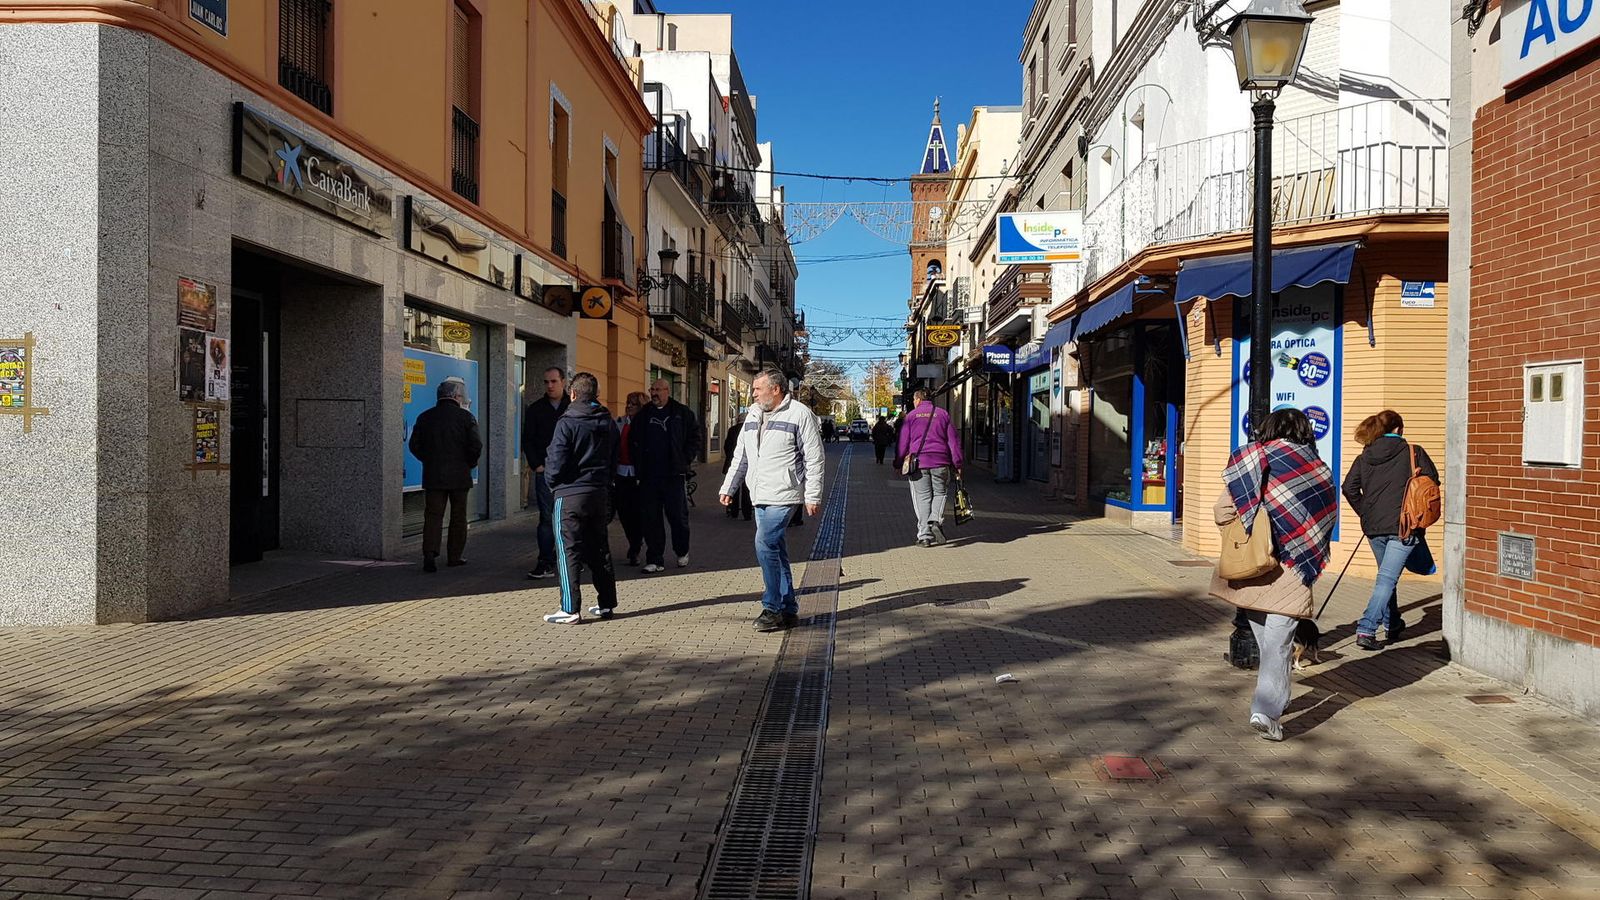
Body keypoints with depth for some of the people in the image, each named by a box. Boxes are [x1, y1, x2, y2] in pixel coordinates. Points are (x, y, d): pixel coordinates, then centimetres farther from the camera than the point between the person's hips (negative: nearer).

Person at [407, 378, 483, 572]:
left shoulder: (425, 417, 4)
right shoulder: (466, 417, -6)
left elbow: (414, 445, 5)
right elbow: (476, 446, -13)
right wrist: (470, 463, 5)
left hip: (433, 476, 2)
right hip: (459, 476, -2)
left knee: (432, 515, 3)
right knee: (458, 517, 10)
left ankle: (429, 555, -12)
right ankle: (454, 556, 14)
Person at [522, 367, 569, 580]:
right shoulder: (536, 409, 8)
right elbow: (527, 440, 8)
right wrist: (536, 465, -4)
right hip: (545, 472, 0)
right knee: (547, 517, -3)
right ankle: (546, 563, -4)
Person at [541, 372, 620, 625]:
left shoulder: (567, 423, -12)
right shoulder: (609, 423, 9)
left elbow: (556, 465, -14)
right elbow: (614, 462, 12)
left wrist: (551, 481, 5)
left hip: (570, 494, -6)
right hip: (600, 494, 6)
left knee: (569, 551, -2)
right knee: (599, 549, 14)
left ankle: (570, 609, -4)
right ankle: (607, 603, 19)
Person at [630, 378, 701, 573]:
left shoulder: (682, 413, 3)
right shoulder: (643, 415, 12)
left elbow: (695, 437, 6)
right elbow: (633, 442, 18)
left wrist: (686, 461, -2)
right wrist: (638, 466, 7)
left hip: (674, 474, -3)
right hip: (649, 476, 3)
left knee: (678, 515, 3)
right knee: (651, 518, 2)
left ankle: (682, 552, 25)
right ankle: (655, 559, 8)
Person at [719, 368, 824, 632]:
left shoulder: (800, 414, -6)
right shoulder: (753, 416, 16)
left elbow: (814, 459, -7)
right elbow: (740, 456, 23)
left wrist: (813, 496, -11)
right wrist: (728, 487, 18)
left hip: (783, 495, -8)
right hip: (760, 497, 8)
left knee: (765, 544, -17)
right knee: (777, 551, 9)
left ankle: (772, 608, -8)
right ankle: (789, 610, 16)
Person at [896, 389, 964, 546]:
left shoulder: (911, 416, 6)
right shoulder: (943, 414, 10)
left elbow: (903, 442, 5)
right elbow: (954, 440, 6)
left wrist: (898, 464, 13)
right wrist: (957, 464, 8)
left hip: (918, 462, -1)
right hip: (940, 462, 1)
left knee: (922, 497, 3)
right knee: (940, 493, 14)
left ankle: (924, 535, 1)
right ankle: (936, 521, -11)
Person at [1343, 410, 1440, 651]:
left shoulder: (1365, 456, 6)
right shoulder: (1413, 452, -2)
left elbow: (1350, 488, 0)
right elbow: (1432, 479, -1)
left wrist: (1365, 512, 10)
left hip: (1374, 527, 5)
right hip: (1403, 526, -4)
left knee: (1387, 575, 23)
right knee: (1388, 578, -8)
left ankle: (1392, 625, 35)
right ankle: (1366, 629, -18)